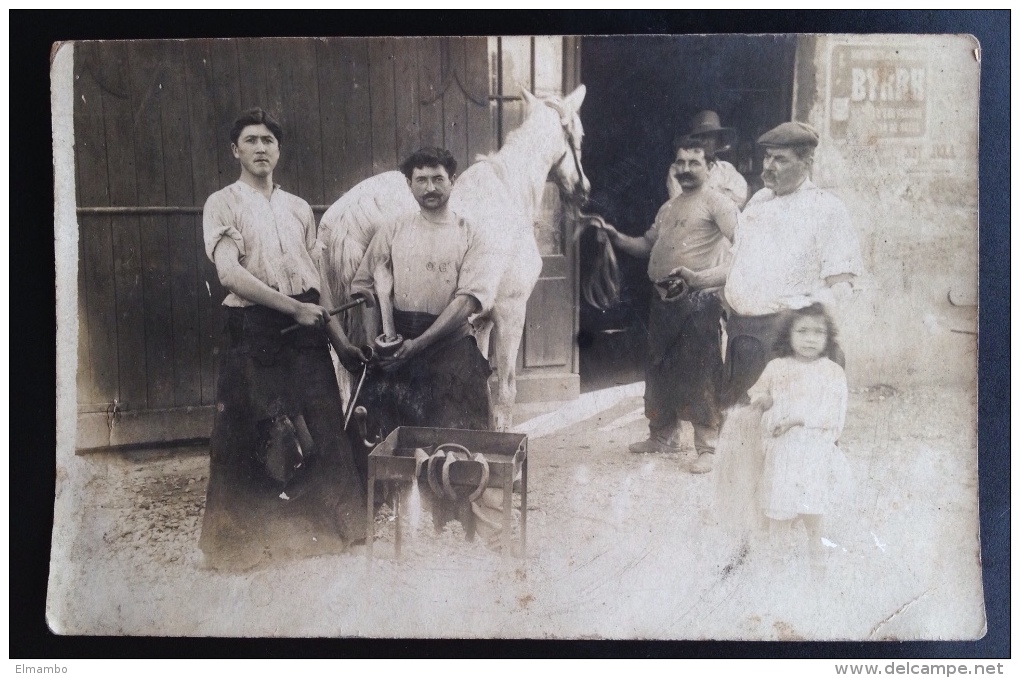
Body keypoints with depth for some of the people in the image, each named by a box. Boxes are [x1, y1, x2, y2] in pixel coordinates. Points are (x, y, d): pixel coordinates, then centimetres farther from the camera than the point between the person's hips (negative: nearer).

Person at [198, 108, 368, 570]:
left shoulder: (299, 208, 17)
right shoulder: (223, 204, 1)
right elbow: (230, 274, -13)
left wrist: (339, 338, 11)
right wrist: (293, 307, -16)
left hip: (306, 326, 4)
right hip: (254, 328, -4)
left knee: (322, 426, 3)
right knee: (259, 434, -1)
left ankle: (324, 524, 17)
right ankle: (251, 535, 15)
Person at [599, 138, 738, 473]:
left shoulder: (717, 203, -5)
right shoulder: (668, 208, 20)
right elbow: (647, 245, 28)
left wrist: (703, 277, -28)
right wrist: (619, 238, 8)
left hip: (698, 300, -8)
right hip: (663, 298, 8)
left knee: (699, 375, -7)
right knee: (660, 370, 15)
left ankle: (708, 448, 2)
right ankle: (662, 437, 29)